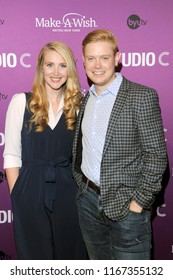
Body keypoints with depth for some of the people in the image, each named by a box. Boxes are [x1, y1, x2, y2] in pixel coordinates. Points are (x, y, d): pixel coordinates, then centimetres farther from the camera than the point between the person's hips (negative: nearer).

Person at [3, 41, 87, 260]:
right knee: (34, 255, 10)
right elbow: (11, 155, -2)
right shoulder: (21, 102, -1)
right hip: (31, 192, -2)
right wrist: (17, 197, -6)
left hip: (68, 192, 2)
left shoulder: (78, 105, 6)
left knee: (70, 253, 11)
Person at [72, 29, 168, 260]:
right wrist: (82, 186, 7)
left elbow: (156, 155, -13)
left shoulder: (142, 96, -12)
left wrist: (139, 202, -15)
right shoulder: (86, 99, 8)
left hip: (125, 206, -6)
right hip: (88, 201, 6)